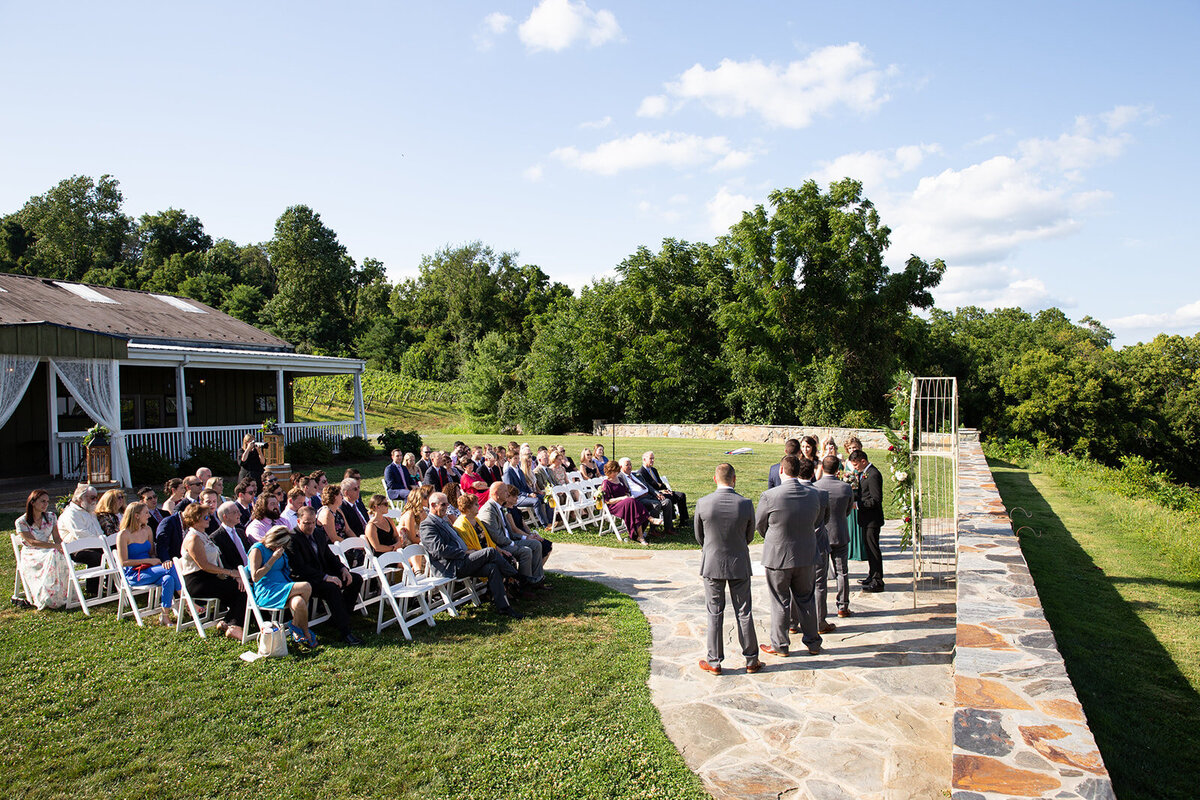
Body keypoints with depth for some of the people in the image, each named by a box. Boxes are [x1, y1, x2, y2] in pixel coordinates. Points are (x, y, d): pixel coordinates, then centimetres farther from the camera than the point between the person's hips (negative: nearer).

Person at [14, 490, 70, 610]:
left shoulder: (51, 516, 8)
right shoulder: (21, 522, -5)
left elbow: (57, 538, 5)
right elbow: (32, 542, -16)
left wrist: (62, 546, -19)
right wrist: (55, 546, -28)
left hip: (48, 550, 4)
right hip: (30, 554, -4)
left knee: (62, 556, -32)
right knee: (52, 556, -37)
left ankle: (63, 595, -27)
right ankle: (48, 599, -32)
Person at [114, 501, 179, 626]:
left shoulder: (147, 530, 13)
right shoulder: (123, 535, -6)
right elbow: (124, 562, -10)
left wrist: (163, 562, -4)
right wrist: (149, 561, -15)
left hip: (148, 569, 6)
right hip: (133, 575, -6)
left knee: (168, 579, -28)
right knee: (171, 568, -28)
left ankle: (165, 616, -23)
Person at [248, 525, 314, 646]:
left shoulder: (279, 550, 20)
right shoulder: (257, 549, -3)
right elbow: (255, 577, -13)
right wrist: (273, 558, -12)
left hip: (283, 588, 7)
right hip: (266, 593, -7)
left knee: (299, 603, -30)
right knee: (306, 587, -28)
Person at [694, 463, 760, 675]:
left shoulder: (703, 504, -13)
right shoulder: (746, 504, -12)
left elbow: (699, 537, 0)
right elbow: (750, 536, 1)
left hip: (712, 564, 0)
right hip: (739, 564, 1)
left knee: (715, 614, 9)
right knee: (744, 613, 12)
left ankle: (714, 662, 17)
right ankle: (751, 661, 23)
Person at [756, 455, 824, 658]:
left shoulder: (769, 496, -21)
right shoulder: (813, 495, -7)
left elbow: (758, 524, -6)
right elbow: (815, 520, 7)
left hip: (778, 557, -4)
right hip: (806, 556, 4)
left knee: (780, 603, 10)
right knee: (806, 599, 20)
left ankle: (780, 645, 24)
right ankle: (813, 642, 31)